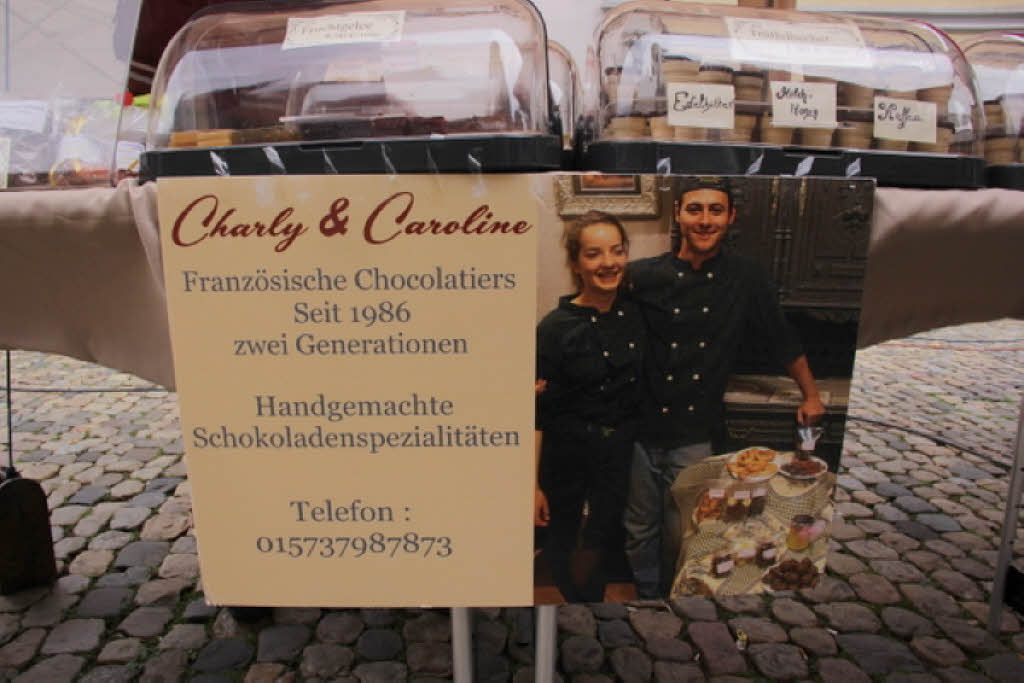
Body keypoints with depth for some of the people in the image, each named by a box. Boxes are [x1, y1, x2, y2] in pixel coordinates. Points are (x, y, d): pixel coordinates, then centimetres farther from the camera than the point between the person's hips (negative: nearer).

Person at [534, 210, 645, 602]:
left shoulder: (637, 313, -5)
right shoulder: (555, 328, -17)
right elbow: (537, 416, -14)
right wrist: (533, 485, -14)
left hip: (621, 451, 3)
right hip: (567, 452, -2)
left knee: (607, 541, 14)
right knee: (560, 543, 17)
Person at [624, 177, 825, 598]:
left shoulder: (746, 280, -1)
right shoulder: (642, 277, -7)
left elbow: (783, 341, 11)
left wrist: (811, 395, 18)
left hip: (695, 437, 1)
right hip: (641, 431, 0)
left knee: (681, 536, 12)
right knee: (641, 532, 15)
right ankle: (646, 598, 39)